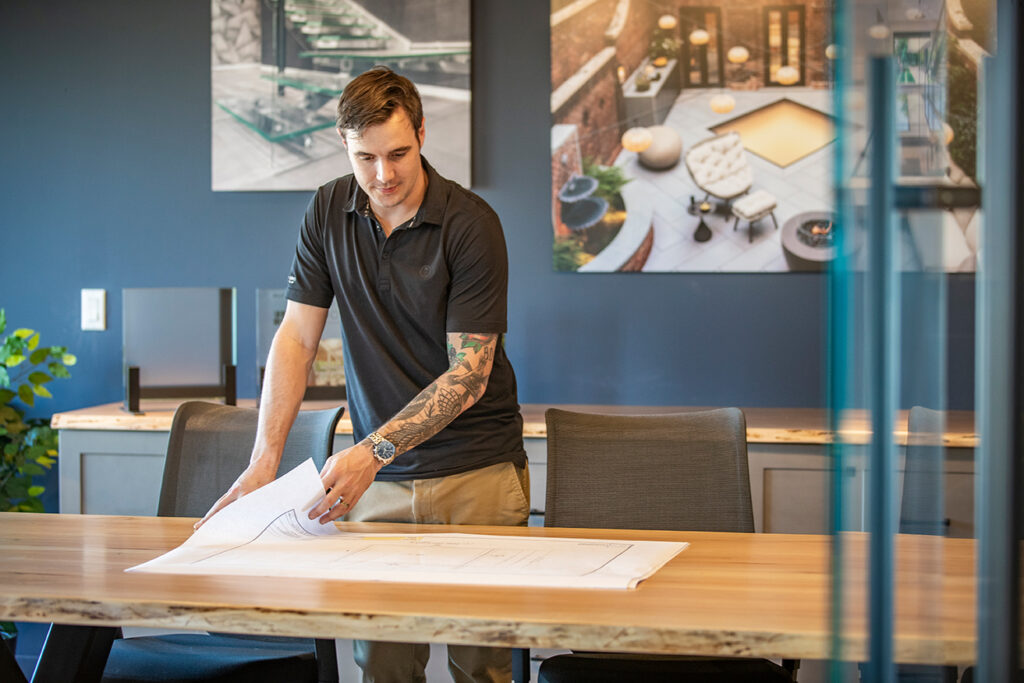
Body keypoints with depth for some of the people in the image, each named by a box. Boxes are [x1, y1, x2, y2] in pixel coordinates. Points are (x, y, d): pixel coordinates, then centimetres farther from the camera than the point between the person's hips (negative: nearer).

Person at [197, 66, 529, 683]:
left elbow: (470, 373, -15)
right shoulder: (330, 212, 2)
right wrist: (265, 460, -9)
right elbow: (296, 338, 2)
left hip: (478, 472, -3)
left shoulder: (471, 225, -12)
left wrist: (372, 451, -26)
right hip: (382, 476, 3)